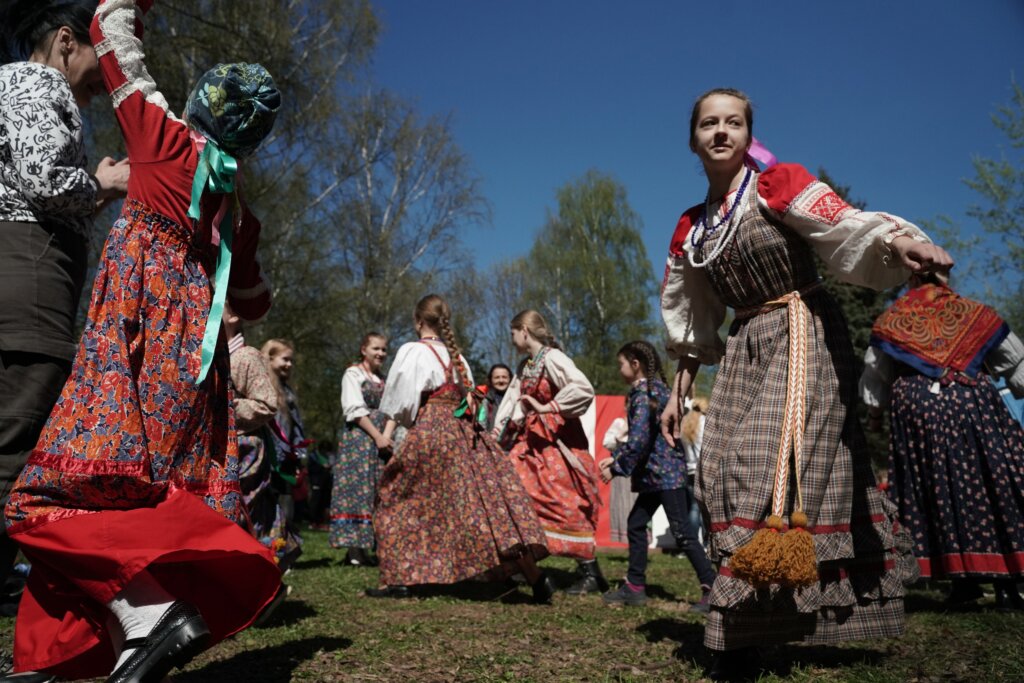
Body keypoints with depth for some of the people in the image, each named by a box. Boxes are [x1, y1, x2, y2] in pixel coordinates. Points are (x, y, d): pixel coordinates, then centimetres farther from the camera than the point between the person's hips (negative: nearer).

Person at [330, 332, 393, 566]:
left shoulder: (383, 380, 20)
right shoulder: (353, 374, 2)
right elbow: (355, 410, -8)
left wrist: (387, 436, -7)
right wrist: (377, 436, -13)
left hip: (382, 440, 6)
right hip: (359, 438, -6)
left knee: (380, 492, 1)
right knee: (358, 488, -10)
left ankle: (375, 546, 3)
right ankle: (355, 547, -10)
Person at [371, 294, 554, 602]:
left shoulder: (413, 351, -4)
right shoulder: (456, 355, 15)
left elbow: (400, 403, -5)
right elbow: (467, 397, 14)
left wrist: (387, 434, 10)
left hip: (430, 434, -6)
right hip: (465, 434, 6)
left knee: (395, 501, 12)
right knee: (489, 504, 2)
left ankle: (398, 579, 11)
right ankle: (534, 576, -3)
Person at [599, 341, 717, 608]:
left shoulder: (643, 393, -14)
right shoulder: (656, 389, 15)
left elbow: (639, 438, -23)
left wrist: (616, 468, -12)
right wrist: (615, 458, 13)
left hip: (665, 472, -11)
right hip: (656, 474, 11)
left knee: (682, 532, -7)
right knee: (636, 524, 14)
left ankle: (712, 588, -3)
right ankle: (635, 586, 21)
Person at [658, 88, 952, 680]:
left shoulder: (779, 185, -3)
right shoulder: (690, 231, 12)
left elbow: (847, 227, -19)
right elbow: (692, 324, 18)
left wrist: (900, 240, -40)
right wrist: (679, 393, 16)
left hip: (803, 335, -5)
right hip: (744, 349, 6)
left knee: (780, 466, -16)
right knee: (725, 475, -2)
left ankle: (754, 630, -7)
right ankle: (739, 632, 7)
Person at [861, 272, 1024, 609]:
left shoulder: (891, 321, 12)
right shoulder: (975, 314, 12)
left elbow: (876, 376, 17)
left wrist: (875, 411, 31)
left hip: (915, 411, 1)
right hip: (972, 405, 0)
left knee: (938, 492, 5)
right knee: (992, 486, 3)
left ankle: (963, 579, 7)